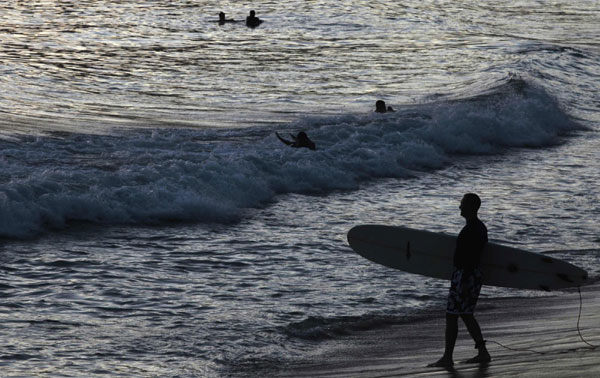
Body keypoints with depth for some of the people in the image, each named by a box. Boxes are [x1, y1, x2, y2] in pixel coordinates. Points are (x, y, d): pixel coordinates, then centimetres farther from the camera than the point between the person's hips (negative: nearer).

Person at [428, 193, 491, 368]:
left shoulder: (470, 230, -19)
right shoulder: (480, 227, 12)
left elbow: (470, 257, -23)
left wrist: (464, 283, -24)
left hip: (464, 275, -10)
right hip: (475, 275, 10)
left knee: (451, 316, -4)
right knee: (466, 315, 16)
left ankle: (447, 358, -1)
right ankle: (483, 353, 15)